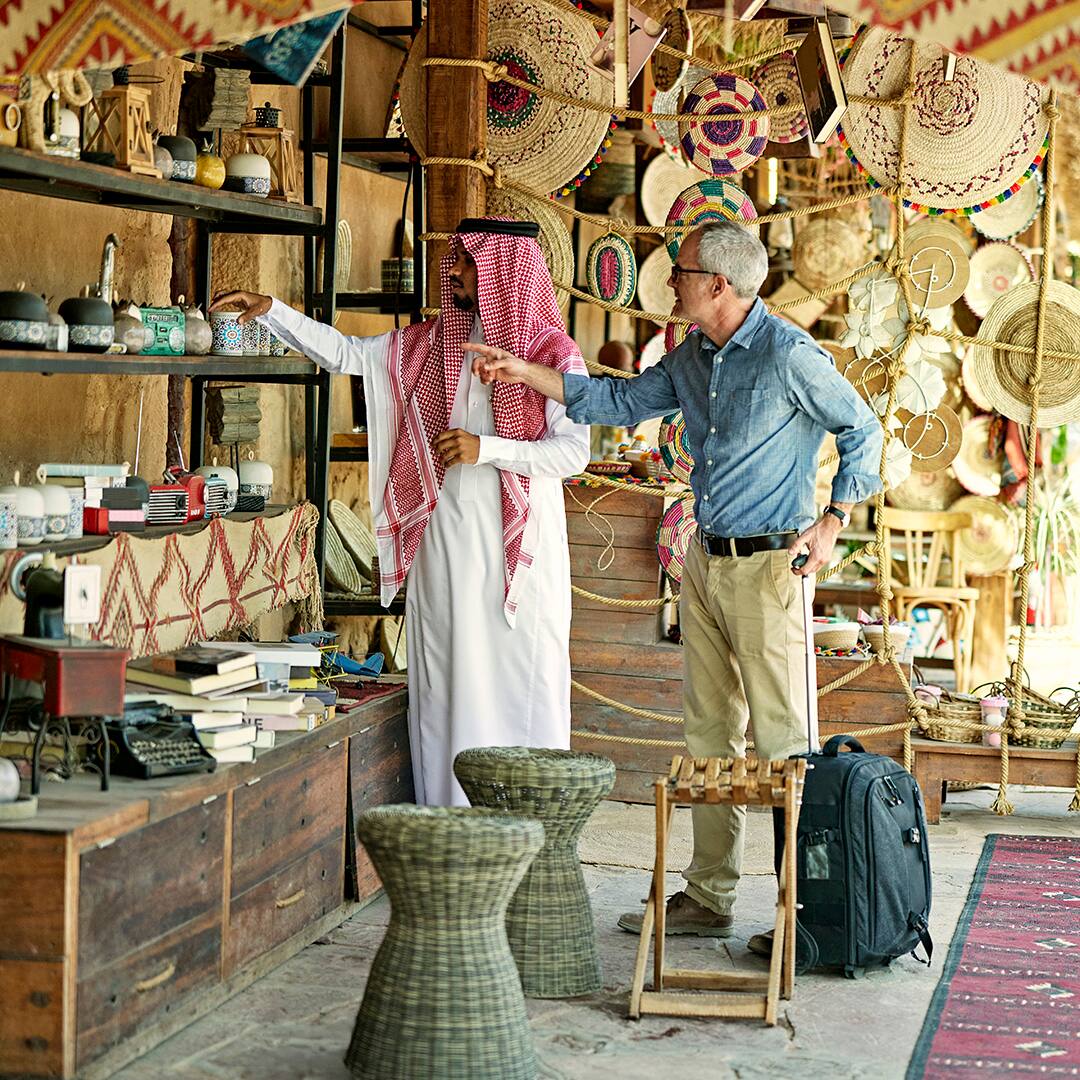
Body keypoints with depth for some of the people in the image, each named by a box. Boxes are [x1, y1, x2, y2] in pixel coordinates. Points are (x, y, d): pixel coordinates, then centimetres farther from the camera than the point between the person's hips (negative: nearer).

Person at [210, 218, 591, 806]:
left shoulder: (552, 354, -4)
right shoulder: (429, 345, 11)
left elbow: (573, 450, -10)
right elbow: (343, 353, 13)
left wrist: (487, 449, -19)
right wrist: (271, 311, 5)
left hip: (517, 547, -4)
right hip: (442, 540, 5)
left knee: (518, 682, -4)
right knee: (444, 686, 5)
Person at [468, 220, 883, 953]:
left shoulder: (789, 355, -13)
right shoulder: (692, 357, 10)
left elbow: (863, 430, -4)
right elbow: (623, 401, 17)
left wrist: (835, 519, -9)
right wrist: (527, 374, 11)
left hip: (768, 564, -8)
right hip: (706, 561, 8)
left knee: (781, 738, -7)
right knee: (710, 732, 11)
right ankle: (709, 898, 19)